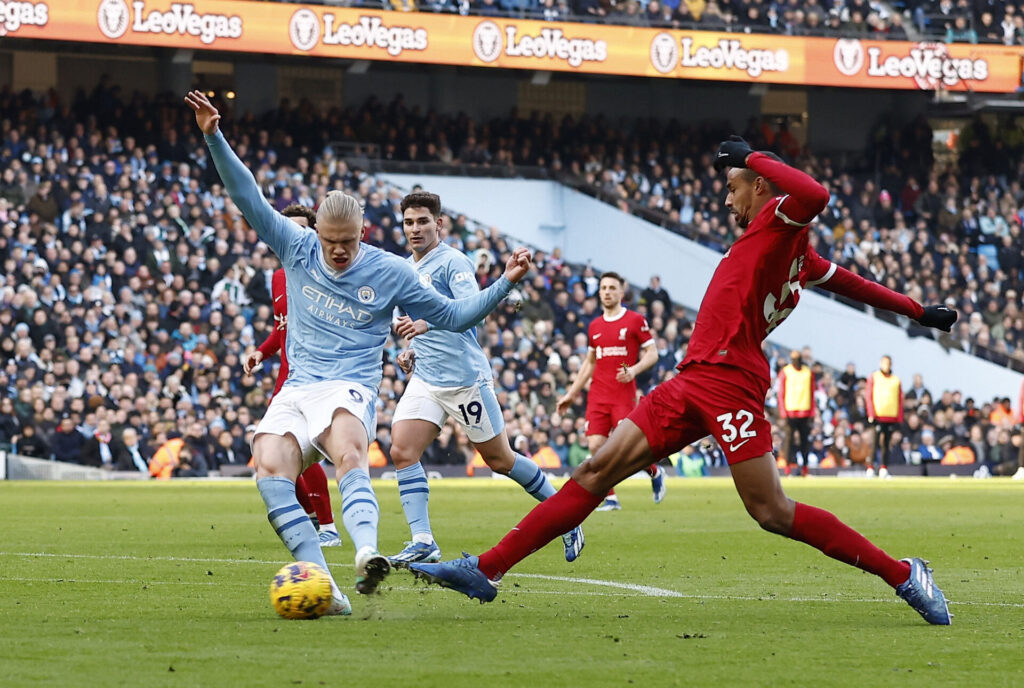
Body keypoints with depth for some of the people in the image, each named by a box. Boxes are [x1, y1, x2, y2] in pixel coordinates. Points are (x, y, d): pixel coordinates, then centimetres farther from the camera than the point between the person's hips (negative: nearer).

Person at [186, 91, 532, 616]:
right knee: (269, 469, -27)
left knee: (349, 452, -38)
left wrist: (504, 283, 1)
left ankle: (366, 554, -62)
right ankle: (324, 588, -34)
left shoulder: (388, 272, 5)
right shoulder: (297, 248, 10)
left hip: (351, 389, -3)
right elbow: (249, 199, 6)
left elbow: (453, 316, 13)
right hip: (297, 390, 3)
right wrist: (215, 139, -5)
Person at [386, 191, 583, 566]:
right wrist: (412, 351, 11)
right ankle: (422, 542, -12)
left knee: (499, 459, 3)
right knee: (402, 451, -12)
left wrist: (427, 323, -41)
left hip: (465, 377, -7)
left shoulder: (453, 262, -9)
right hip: (425, 378, 7)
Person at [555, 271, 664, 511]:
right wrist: (571, 394, 21)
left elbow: (652, 353, 0)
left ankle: (655, 472, 19)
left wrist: (634, 370, -18)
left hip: (624, 394, -5)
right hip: (597, 395, 5)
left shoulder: (635, 320, 0)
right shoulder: (594, 326, 14)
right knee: (595, 446, -7)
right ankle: (611, 498, 3)